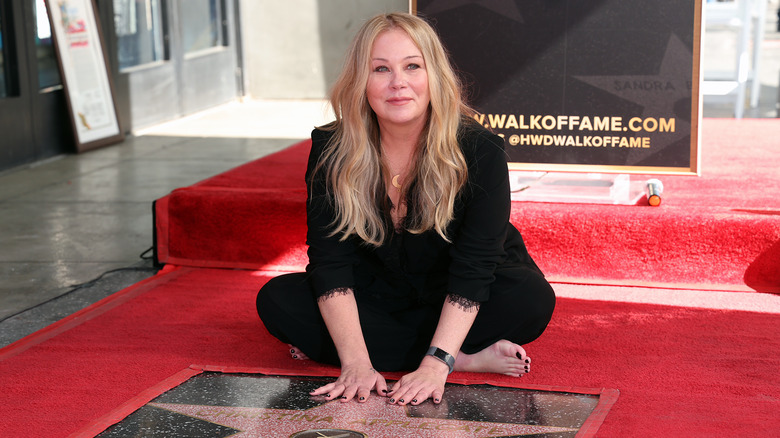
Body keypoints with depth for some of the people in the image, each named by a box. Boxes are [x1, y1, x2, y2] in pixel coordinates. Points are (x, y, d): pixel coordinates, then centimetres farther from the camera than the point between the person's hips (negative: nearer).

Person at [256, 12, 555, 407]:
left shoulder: (479, 151, -23)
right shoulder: (332, 150, -16)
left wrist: (435, 364, -38)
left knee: (532, 299, -31)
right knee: (276, 301, -22)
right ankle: (468, 358, -25)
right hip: (376, 293, 3)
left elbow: (472, 270, -27)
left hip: (458, 307, -3)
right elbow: (330, 260, -20)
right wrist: (356, 363, -32)